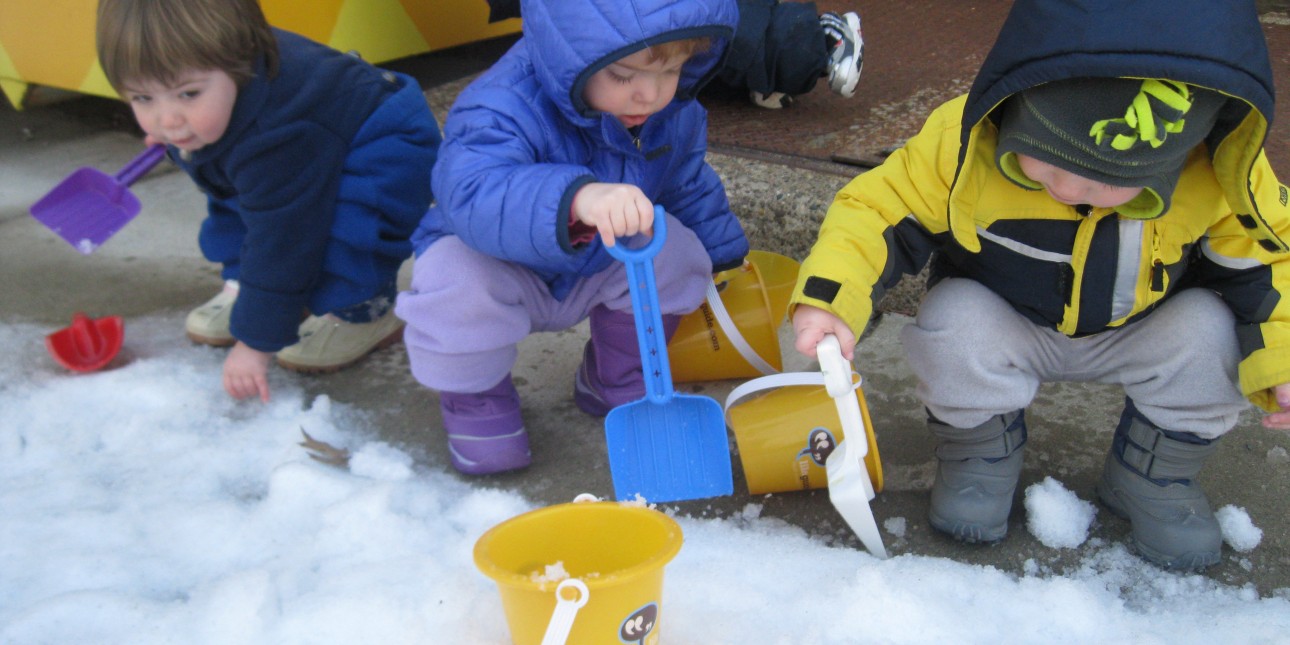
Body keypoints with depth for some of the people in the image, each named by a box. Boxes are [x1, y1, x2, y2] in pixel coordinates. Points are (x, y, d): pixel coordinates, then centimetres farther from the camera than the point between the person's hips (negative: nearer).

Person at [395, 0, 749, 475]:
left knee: (674, 250, -20)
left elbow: (690, 188, 8)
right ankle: (476, 400, -3)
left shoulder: (675, 114, -14)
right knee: (458, 284, -37)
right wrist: (577, 199, -74)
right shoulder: (504, 108, -37)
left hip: (598, 267, 6)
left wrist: (725, 259, 18)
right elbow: (472, 191, -58)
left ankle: (617, 380, 9)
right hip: (503, 268, -5)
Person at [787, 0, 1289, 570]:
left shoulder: (1221, 181, -25)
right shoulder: (962, 142, -30)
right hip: (1003, 331, -1)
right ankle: (982, 451, 0)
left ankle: (1156, 473, 3)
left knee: (1213, 331, -27)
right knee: (953, 324, -32)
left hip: (1136, 335, 2)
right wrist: (830, 299, -37)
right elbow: (881, 208, -22)